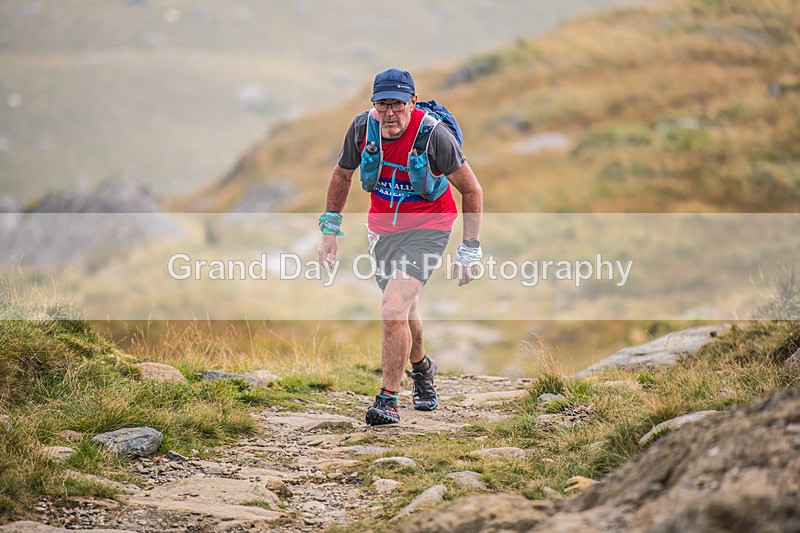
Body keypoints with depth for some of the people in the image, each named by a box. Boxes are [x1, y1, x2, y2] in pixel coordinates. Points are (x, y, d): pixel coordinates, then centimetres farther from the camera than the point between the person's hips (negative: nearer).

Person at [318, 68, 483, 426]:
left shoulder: (433, 134, -24)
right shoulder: (362, 127, -13)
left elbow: (471, 189, -13)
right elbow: (342, 174, 8)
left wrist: (470, 250, -12)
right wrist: (330, 228, 7)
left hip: (427, 228, -5)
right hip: (382, 227, 5)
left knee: (394, 308, -21)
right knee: (405, 310, 18)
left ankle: (388, 400, -9)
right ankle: (422, 369, 48)